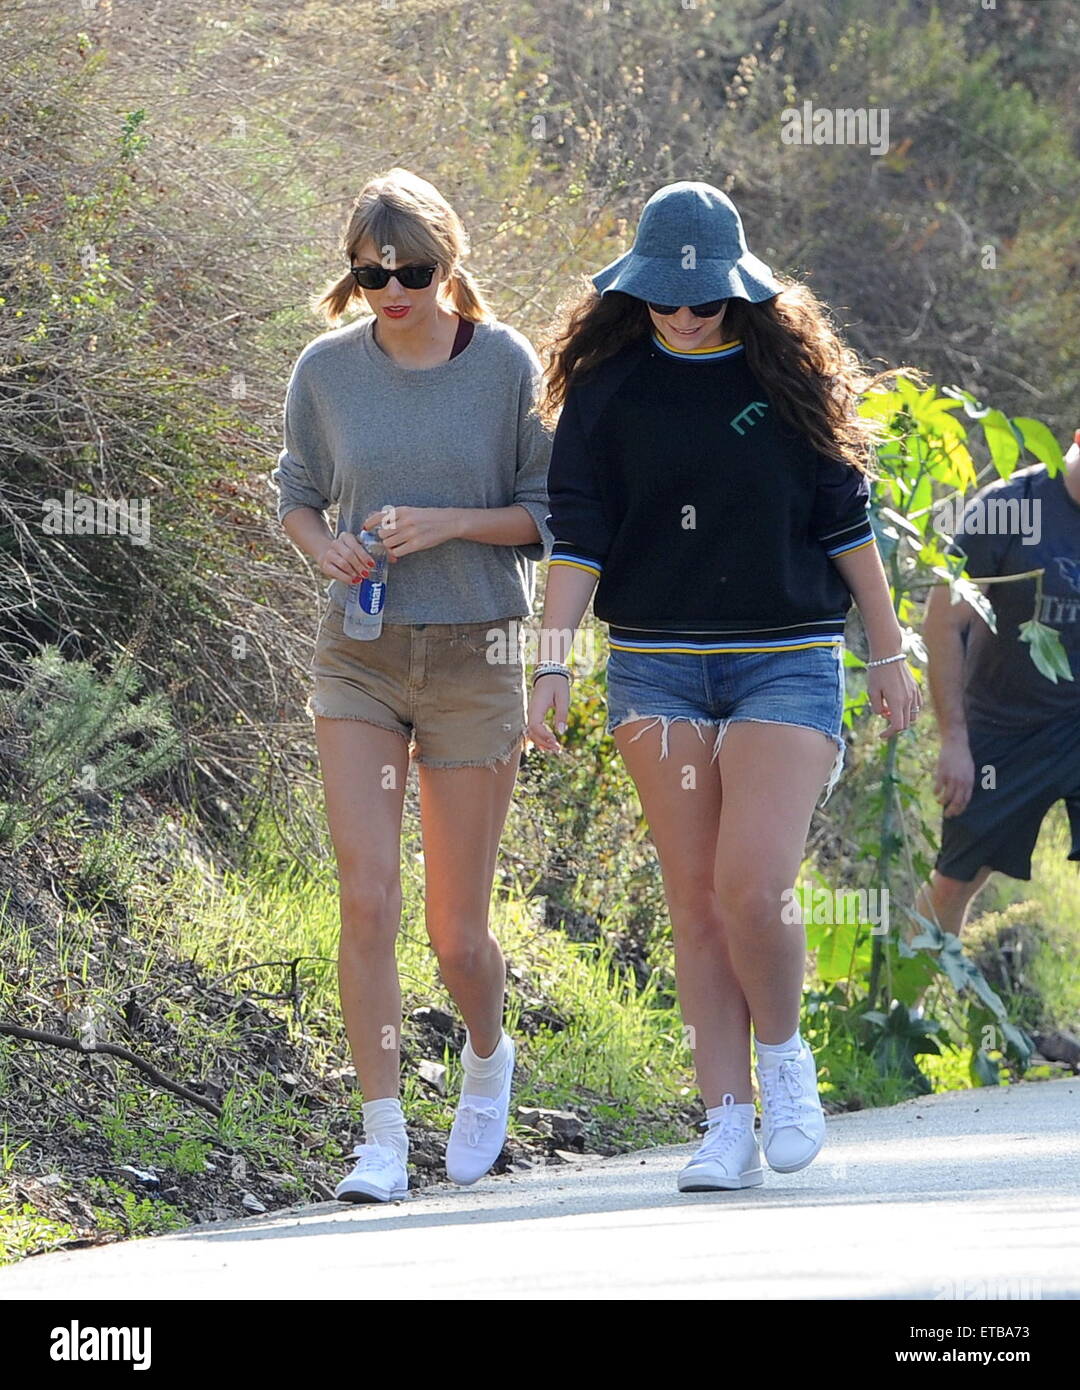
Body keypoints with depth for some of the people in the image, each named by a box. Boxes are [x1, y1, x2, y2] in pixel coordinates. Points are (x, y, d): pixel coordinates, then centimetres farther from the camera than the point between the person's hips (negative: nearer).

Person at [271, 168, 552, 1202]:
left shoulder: (505, 364, -5)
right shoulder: (327, 369, 0)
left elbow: (550, 514, -1)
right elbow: (296, 494, 14)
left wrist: (447, 523, -16)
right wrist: (325, 547, -8)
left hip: (475, 657, -1)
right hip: (358, 653, 1)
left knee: (456, 931, 5)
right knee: (366, 896, -13)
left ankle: (487, 1056, 38)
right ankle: (382, 1135, -7)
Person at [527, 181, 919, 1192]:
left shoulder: (790, 375, 3)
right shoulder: (608, 389, 3)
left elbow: (845, 521, 8)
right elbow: (576, 534, 2)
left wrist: (889, 653, 11)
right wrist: (553, 661, -7)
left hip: (785, 662, -2)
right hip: (657, 668, 2)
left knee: (753, 884, -17)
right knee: (695, 903, 1)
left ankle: (782, 1052, 11)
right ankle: (727, 1127, 5)